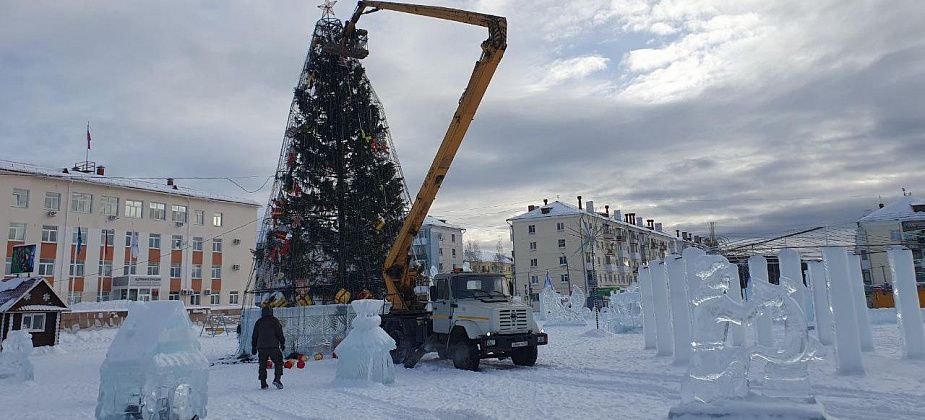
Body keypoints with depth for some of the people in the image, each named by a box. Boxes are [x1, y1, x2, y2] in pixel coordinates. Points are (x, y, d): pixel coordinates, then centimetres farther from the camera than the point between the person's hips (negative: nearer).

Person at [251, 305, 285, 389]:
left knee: (262, 365, 8)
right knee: (278, 362, 7)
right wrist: (282, 343, 3)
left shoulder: (258, 322, 11)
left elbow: (254, 336, 13)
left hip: (261, 347, 3)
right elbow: (279, 333, -4)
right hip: (273, 346, -3)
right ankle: (277, 379, -10)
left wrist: (254, 347, 19)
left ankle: (263, 384, 6)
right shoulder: (274, 320, 1)